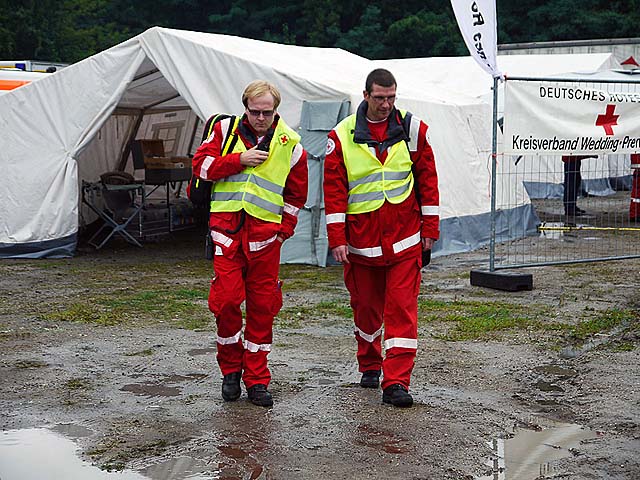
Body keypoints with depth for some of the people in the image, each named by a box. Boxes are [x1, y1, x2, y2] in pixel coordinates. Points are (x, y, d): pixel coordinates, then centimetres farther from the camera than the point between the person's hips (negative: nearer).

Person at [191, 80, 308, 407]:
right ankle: (230, 368, 14)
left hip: (265, 234, 1)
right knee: (226, 299, -9)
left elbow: (297, 192, 14)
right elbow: (201, 164, 0)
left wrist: (285, 228, 6)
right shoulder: (225, 130, 6)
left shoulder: (289, 144, 6)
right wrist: (239, 159, -10)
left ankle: (257, 380, 13)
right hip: (226, 228, -1)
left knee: (262, 307, 3)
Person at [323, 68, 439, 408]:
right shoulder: (342, 136, -2)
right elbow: (334, 189, -1)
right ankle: (369, 366, 36)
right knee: (365, 307, 14)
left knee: (402, 309, -6)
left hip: (405, 239, 0)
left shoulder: (412, 129, 1)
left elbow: (427, 178, 6)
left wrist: (430, 227, 5)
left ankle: (395, 383, -6)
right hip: (361, 240, 1)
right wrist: (336, 239, -6)